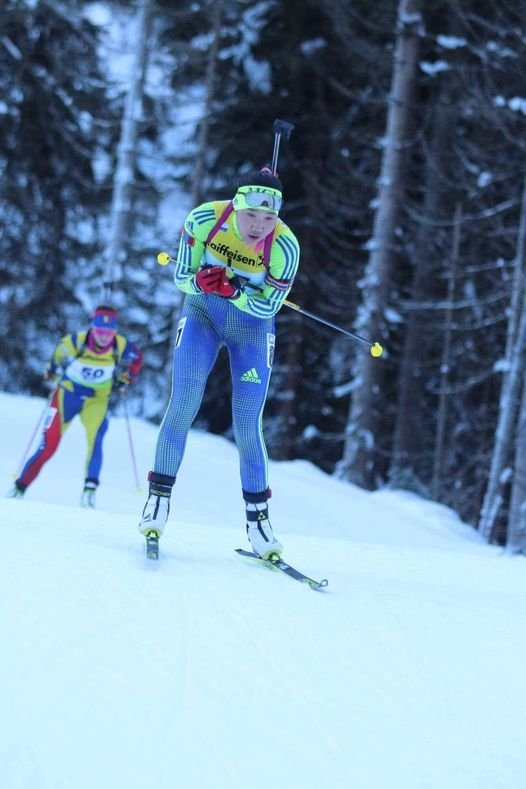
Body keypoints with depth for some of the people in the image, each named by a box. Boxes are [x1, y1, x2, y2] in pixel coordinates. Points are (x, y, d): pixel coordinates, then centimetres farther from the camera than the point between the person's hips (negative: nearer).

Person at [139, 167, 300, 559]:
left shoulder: (285, 247, -26)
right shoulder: (204, 219, -23)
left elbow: (267, 307, -17)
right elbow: (181, 277, -13)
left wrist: (235, 290, -35)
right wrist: (200, 280, -36)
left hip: (251, 323, -1)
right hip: (202, 313, 1)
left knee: (247, 426, -5)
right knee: (183, 404, -14)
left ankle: (258, 516, 8)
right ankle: (159, 496, -3)